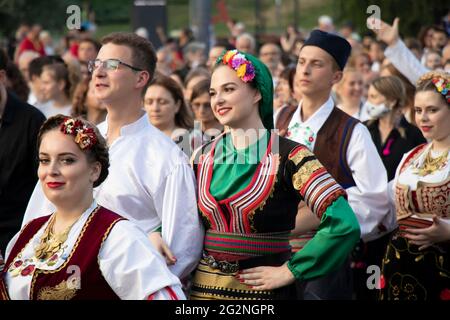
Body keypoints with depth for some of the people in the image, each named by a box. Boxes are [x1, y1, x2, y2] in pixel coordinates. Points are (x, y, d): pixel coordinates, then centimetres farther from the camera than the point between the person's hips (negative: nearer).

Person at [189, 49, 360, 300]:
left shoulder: (288, 156, -11)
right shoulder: (203, 157, 4)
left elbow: (344, 224, -20)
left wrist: (289, 271, -17)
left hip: (262, 291, -4)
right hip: (203, 289, 4)